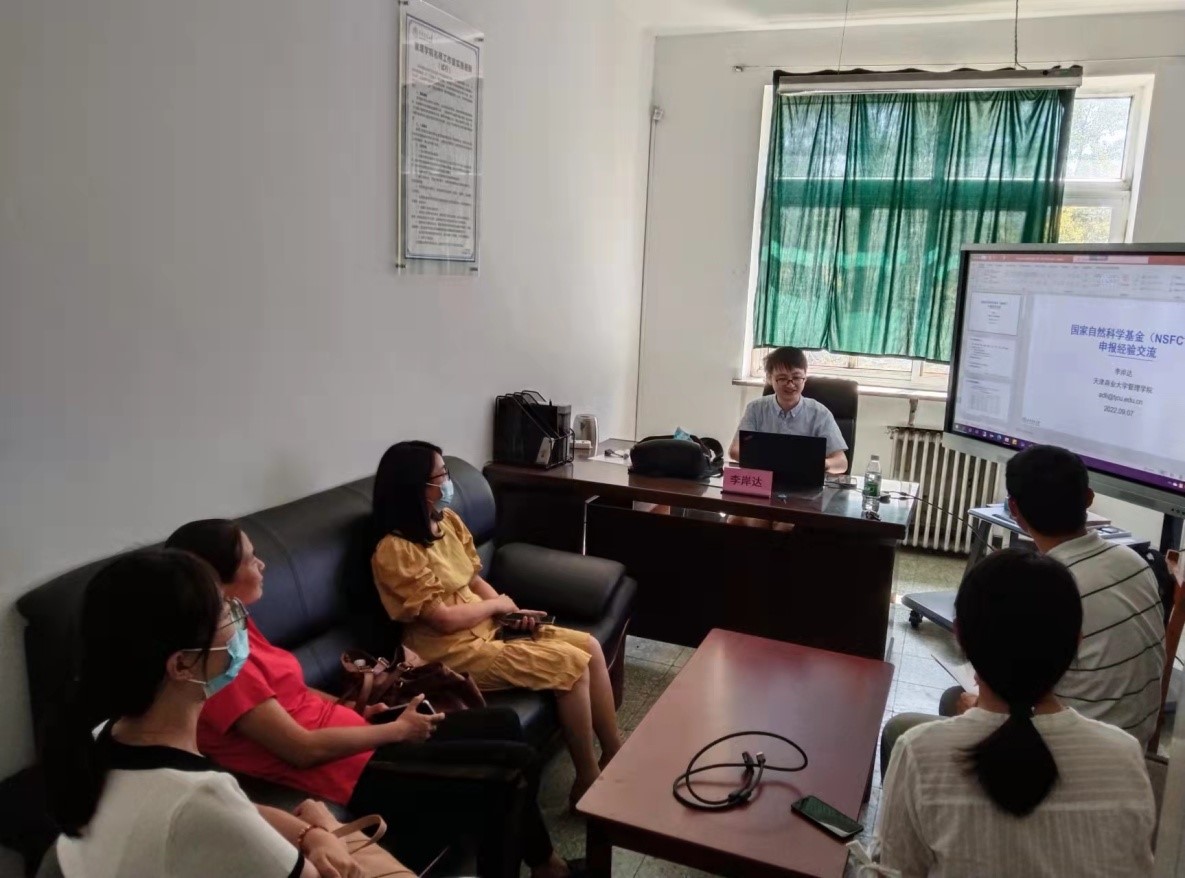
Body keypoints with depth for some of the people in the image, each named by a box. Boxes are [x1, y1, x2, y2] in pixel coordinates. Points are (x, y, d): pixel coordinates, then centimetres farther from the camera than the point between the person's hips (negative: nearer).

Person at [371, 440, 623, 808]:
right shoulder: (395, 551, -20)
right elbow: (444, 619, -21)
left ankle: (614, 754, 9)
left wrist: (515, 614, -5)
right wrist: (499, 604, -7)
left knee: (590, 646, -3)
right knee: (572, 664, -20)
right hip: (453, 651, -9)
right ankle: (588, 782, -5)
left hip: (489, 627, 9)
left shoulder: (447, 520, 6)